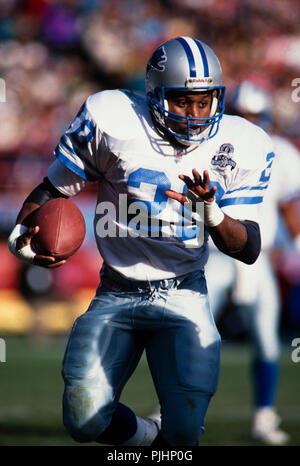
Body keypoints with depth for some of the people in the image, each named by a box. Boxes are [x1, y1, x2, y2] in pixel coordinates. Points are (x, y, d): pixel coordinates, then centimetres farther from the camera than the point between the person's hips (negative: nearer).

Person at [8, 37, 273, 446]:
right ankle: (148, 436, 20)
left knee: (185, 431, -16)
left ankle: (169, 437, 22)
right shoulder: (113, 122, -9)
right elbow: (53, 190, 3)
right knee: (85, 423, -15)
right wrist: (22, 235, -17)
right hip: (116, 296, 0)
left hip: (183, 297, 0)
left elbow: (248, 251, -4)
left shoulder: (240, 146, -4)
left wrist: (211, 211, -24)